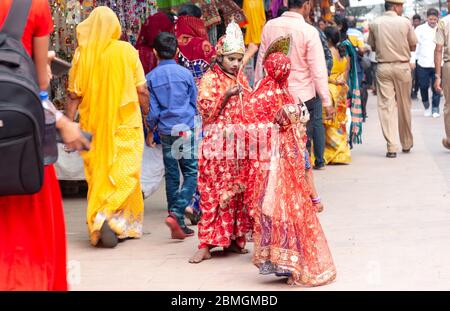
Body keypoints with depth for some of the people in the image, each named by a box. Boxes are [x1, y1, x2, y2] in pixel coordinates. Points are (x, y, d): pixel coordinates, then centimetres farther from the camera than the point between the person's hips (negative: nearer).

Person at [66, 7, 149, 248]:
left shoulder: (82, 53, -2)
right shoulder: (127, 51, -5)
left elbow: (74, 95, -2)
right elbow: (141, 90, -3)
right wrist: (147, 114, 12)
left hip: (93, 125, 2)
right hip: (125, 124, -2)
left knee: (98, 176, 12)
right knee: (124, 174, 3)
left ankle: (97, 225, 14)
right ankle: (109, 217, -16)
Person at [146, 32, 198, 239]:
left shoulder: (151, 77, 0)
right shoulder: (185, 73, -1)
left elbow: (152, 110, 0)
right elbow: (194, 103, 8)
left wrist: (151, 131, 17)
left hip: (165, 131, 2)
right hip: (186, 129, -2)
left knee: (171, 176, 9)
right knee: (191, 173, 1)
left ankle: (178, 225, 11)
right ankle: (176, 213, -18)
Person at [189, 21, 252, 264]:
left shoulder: (240, 78, 14)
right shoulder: (210, 79, -3)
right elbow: (205, 111, -11)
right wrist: (226, 95, -19)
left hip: (240, 143, 6)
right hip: (218, 143, -6)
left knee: (238, 190, 7)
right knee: (213, 192, -7)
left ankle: (234, 238, 17)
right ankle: (206, 245, -4)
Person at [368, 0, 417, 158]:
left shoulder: (375, 24, 0)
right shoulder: (405, 22, -5)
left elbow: (372, 46, 9)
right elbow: (413, 46, 2)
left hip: (383, 67, 1)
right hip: (402, 67, 0)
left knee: (386, 105, 1)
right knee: (404, 105, 12)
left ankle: (391, 147, -7)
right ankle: (406, 144, 25)